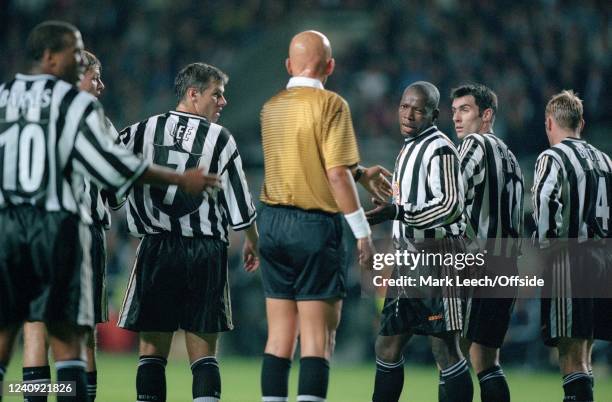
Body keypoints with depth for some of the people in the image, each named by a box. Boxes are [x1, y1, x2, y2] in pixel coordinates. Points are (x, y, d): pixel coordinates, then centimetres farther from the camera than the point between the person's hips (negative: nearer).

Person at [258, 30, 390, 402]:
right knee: (318, 339, -5)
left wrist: (361, 173, 28)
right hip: (315, 225, -6)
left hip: (273, 219, 6)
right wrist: (363, 232, -11)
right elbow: (336, 175, -16)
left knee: (279, 336, 8)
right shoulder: (331, 105, -9)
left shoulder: (271, 107, 11)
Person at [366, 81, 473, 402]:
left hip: (436, 255, -10)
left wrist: (397, 212, -26)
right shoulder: (409, 149, 18)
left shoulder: (439, 150, -12)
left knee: (445, 349, -10)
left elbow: (451, 206, -23)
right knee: (388, 347, 12)